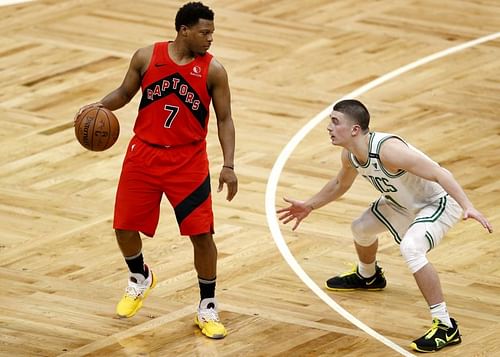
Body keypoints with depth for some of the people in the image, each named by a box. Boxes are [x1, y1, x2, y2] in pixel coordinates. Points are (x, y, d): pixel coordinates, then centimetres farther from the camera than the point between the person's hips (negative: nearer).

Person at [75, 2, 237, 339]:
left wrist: (229, 166, -13)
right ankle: (141, 278, 38)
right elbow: (125, 92, 9)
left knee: (202, 233, -7)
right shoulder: (147, 57, -6)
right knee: (125, 227, 6)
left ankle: (207, 308, 10)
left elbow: (224, 119, -4)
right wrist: (100, 105, -12)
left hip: (189, 160, -2)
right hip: (144, 154, 2)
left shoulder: (213, 70, -9)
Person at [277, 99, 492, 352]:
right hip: (405, 203, 10)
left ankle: (445, 328, -26)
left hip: (439, 202, -10)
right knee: (362, 228, 24)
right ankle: (367, 277, 59)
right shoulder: (350, 155, -9)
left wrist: (468, 207, -48)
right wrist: (308, 206, 18)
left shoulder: (388, 149, -36)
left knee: (410, 248, -32)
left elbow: (439, 173, -38)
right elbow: (340, 185, 17)